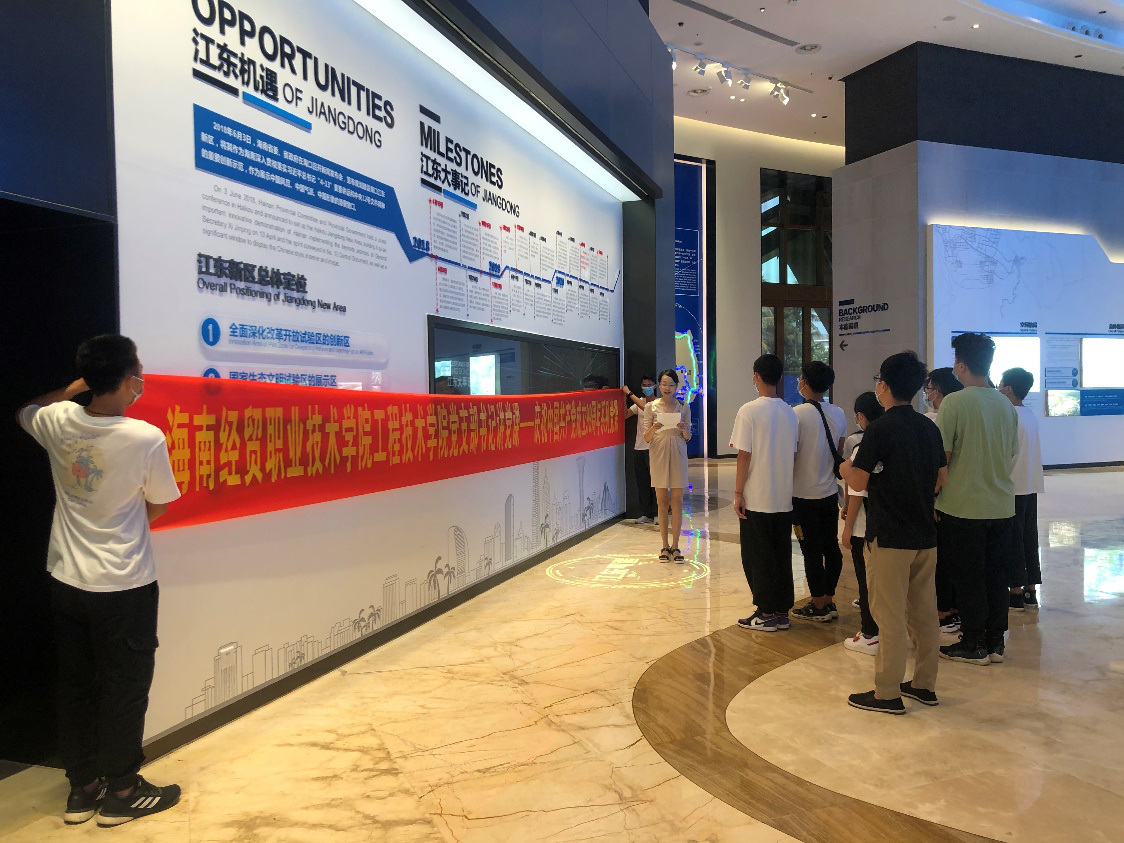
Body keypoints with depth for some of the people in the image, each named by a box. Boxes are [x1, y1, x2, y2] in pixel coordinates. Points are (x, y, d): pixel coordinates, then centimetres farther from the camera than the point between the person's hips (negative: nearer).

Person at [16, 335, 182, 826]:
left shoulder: (57, 423, -6)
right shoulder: (146, 438, -20)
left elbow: (24, 410, 20)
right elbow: (159, 506, -5)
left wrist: (76, 385, 21)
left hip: (66, 583, 6)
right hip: (125, 587, -5)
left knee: (75, 687, 17)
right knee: (124, 689, 9)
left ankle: (82, 787, 30)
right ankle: (120, 792, 22)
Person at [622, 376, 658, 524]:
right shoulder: (639, 402, 14)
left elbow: (645, 407, -24)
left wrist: (630, 393, -21)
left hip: (652, 447, -6)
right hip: (639, 447, 6)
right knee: (642, 482, 8)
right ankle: (646, 514, 15)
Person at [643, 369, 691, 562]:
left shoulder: (683, 407, 4)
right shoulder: (651, 407, 2)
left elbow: (688, 437, 8)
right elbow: (646, 438, 1)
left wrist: (684, 430, -14)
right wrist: (653, 429, -20)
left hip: (678, 454, 1)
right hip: (658, 454, 0)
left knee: (677, 501, -1)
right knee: (662, 501, 2)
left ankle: (675, 546, 6)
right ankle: (665, 546, 11)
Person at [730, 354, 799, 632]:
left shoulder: (749, 411, -12)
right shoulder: (790, 412, 6)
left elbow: (744, 455, -14)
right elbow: (794, 456, 9)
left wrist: (738, 492, -7)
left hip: (756, 499, -6)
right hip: (784, 499, 6)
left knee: (757, 557, 4)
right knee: (782, 555, 12)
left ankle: (766, 614, 10)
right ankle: (782, 612, 19)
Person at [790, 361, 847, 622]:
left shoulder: (797, 414, -15)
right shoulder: (839, 414, 4)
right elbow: (840, 453, 10)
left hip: (804, 495, -6)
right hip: (830, 492, 6)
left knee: (812, 551, 2)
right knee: (831, 547, 13)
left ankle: (819, 606, 10)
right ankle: (828, 601, 22)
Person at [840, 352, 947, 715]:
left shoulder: (879, 429, -15)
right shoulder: (929, 428, 6)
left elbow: (858, 483, -13)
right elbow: (941, 479, 13)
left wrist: (846, 469, 8)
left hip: (890, 537, -7)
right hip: (925, 534, 7)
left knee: (890, 616, 0)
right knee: (925, 612, 14)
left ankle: (887, 694, 8)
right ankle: (924, 684, 26)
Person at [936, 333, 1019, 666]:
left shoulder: (954, 403, -14)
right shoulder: (1006, 405, 6)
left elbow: (941, 457, -14)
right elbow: (1011, 454, 14)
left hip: (964, 506, -6)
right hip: (1002, 506, 6)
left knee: (968, 578, 5)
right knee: (996, 575, 13)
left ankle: (974, 645, 13)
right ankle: (995, 642, 22)